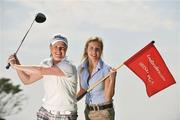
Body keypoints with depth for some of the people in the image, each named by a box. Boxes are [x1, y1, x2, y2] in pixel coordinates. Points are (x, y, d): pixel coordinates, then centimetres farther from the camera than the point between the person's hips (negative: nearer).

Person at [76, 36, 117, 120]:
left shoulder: (107, 70, -14)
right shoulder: (81, 69, 2)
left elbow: (108, 97, -17)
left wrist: (112, 79, -29)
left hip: (103, 113, -5)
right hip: (88, 111, 6)